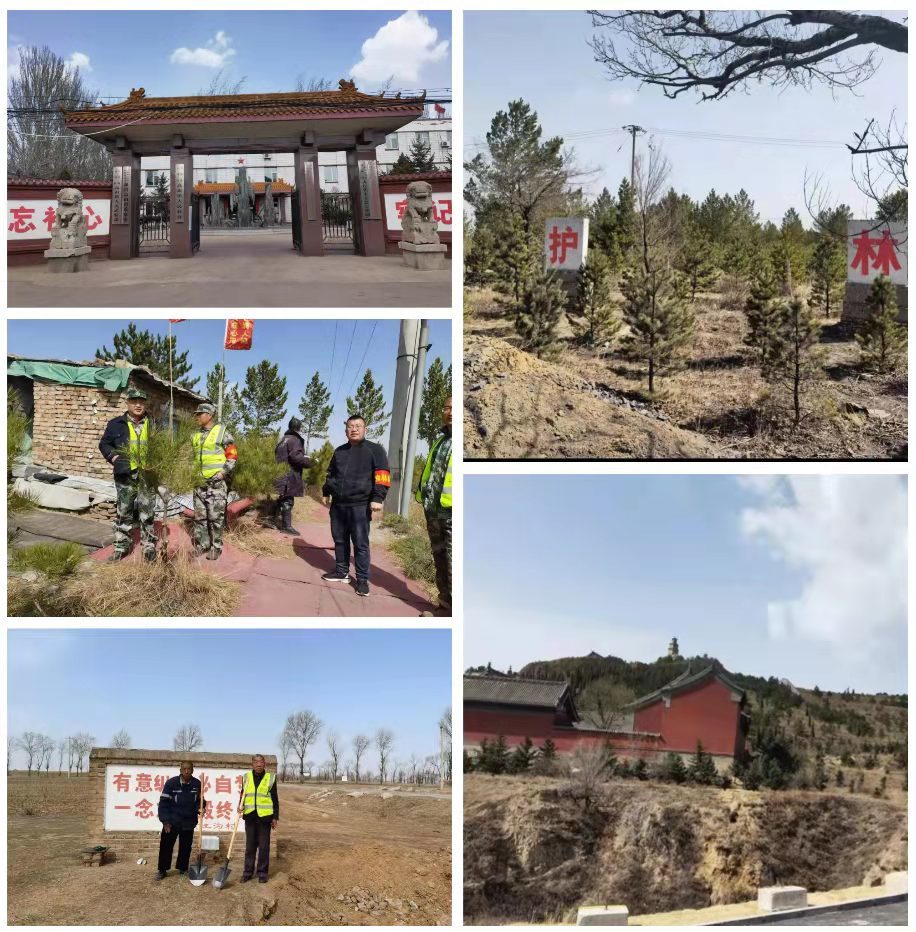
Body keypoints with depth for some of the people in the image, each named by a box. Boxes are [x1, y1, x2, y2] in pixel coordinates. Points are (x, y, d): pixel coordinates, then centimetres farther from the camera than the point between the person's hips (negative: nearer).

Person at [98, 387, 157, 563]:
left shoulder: (152, 424, 4)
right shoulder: (117, 424, 2)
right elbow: (104, 444, 10)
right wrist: (114, 457, -6)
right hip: (125, 475, 0)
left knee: (147, 513, 4)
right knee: (124, 512, 8)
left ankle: (149, 547, 14)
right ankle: (122, 546, 18)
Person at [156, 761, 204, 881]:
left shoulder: (197, 784, -5)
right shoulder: (171, 783, -13)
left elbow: (200, 800, 8)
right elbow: (164, 803, -11)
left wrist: (200, 808, -15)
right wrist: (165, 821, -15)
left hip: (188, 822, 2)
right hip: (172, 821, -2)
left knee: (186, 846, 10)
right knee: (166, 845, 0)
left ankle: (183, 868, 24)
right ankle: (162, 870, 12)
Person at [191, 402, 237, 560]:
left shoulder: (222, 433, -4)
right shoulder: (196, 436, 15)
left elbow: (233, 456, -5)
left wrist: (222, 473, -15)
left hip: (216, 483, -6)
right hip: (200, 483, 6)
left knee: (215, 517, -5)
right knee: (199, 516, 8)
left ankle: (216, 547, 2)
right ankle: (201, 545, 17)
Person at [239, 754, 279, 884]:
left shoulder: (270, 778, 0)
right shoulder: (246, 777, 5)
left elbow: (275, 799, 2)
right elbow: (243, 795, 14)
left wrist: (275, 817, -1)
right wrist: (241, 806, -7)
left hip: (264, 817, -2)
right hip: (250, 816, 2)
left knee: (264, 846, 3)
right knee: (250, 845, 9)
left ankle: (262, 872, 11)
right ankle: (248, 871, 17)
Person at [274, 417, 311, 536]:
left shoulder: (283, 439, 17)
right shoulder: (295, 440, -11)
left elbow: (278, 455, 21)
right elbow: (295, 456, -22)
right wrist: (309, 462, -13)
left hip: (281, 475, 9)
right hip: (290, 475, -9)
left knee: (282, 499, 17)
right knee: (288, 500, -8)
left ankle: (280, 523, 25)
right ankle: (287, 526, -8)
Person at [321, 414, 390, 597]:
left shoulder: (375, 450, -1)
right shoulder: (339, 451, 17)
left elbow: (382, 476, -8)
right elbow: (330, 474, 28)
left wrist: (378, 498, -16)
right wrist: (326, 492, 21)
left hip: (360, 506, -6)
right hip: (338, 504, 6)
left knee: (361, 544, -5)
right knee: (339, 540, 12)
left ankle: (362, 579, 0)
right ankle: (342, 572, 24)